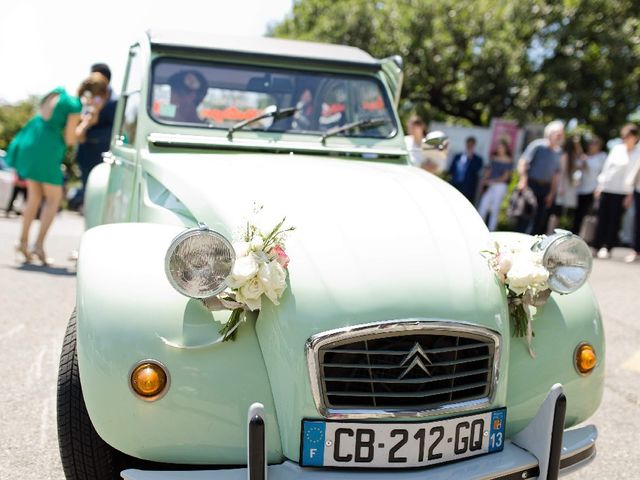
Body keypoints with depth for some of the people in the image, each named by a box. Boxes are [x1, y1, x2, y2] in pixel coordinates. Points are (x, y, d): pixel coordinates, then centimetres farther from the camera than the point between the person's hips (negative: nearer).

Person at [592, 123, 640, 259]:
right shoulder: (616, 149, 11)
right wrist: (600, 186, 10)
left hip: (621, 192, -4)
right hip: (607, 189, 4)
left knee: (614, 220, -1)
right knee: (602, 218, 5)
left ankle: (607, 248, 4)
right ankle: (598, 246, 12)